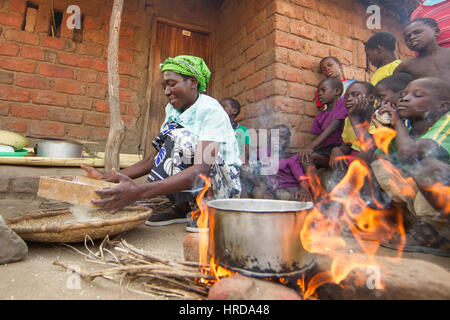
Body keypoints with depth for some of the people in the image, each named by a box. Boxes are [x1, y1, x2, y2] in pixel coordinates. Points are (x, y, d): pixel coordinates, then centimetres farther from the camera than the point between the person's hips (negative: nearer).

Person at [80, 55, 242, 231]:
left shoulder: (210, 110, -20)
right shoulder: (172, 109, 3)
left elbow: (201, 170, -35)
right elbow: (151, 160, 0)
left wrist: (140, 191, -45)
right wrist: (106, 177, -12)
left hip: (226, 184, -7)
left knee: (180, 137, -26)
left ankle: (182, 208, -12)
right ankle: (182, 206, -5)